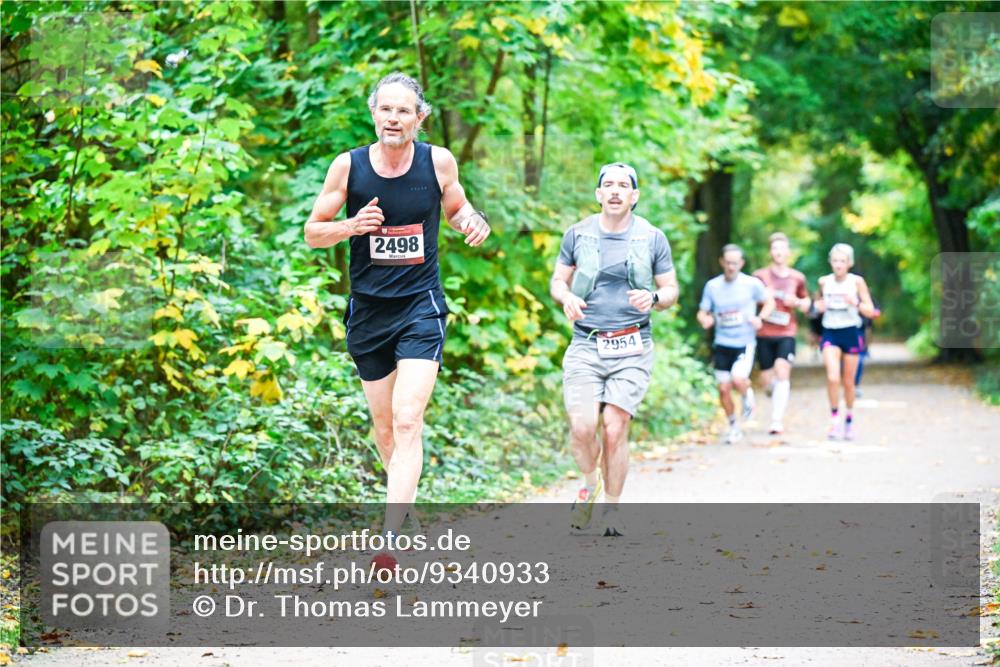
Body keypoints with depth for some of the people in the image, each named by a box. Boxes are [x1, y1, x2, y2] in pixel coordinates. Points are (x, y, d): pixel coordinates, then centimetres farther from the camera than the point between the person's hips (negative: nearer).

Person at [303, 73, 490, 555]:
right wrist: (352, 226, -18)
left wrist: (473, 221, -8)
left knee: (407, 422, -16)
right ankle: (404, 503, 40)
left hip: (421, 307, -2)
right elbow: (312, 232, 2)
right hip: (368, 311, 2)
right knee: (384, 427, 13)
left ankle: (390, 538, -20)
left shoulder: (439, 162, -4)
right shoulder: (349, 166, -5)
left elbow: (455, 210, 16)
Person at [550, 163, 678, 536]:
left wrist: (653, 298, -13)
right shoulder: (578, 235, 6)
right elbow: (557, 281, 14)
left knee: (615, 429, -9)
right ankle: (589, 483, 18)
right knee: (582, 428, -13)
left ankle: (612, 507, 9)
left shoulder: (652, 239, 4)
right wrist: (566, 298, -9)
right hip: (585, 346, 1)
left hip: (631, 349, -1)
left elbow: (671, 291, 10)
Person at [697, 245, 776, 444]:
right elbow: (702, 313, 8)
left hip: (745, 343, -3)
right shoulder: (712, 286, 2)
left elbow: (769, 302, 8)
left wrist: (760, 318, -12)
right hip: (722, 344, 3)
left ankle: (748, 396, 12)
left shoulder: (752, 284, -4)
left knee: (738, 379, -24)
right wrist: (705, 319, -16)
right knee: (724, 388, 1)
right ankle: (733, 427, 21)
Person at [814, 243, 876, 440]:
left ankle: (849, 420, 28)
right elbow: (819, 303, 20)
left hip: (851, 333, -1)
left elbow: (870, 311, -4)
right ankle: (834, 418, -6)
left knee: (848, 382, 8)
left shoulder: (857, 282, -4)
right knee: (833, 378, -19)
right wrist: (818, 306, -4)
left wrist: (855, 303, -23)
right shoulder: (824, 282, 2)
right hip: (830, 333, 1)